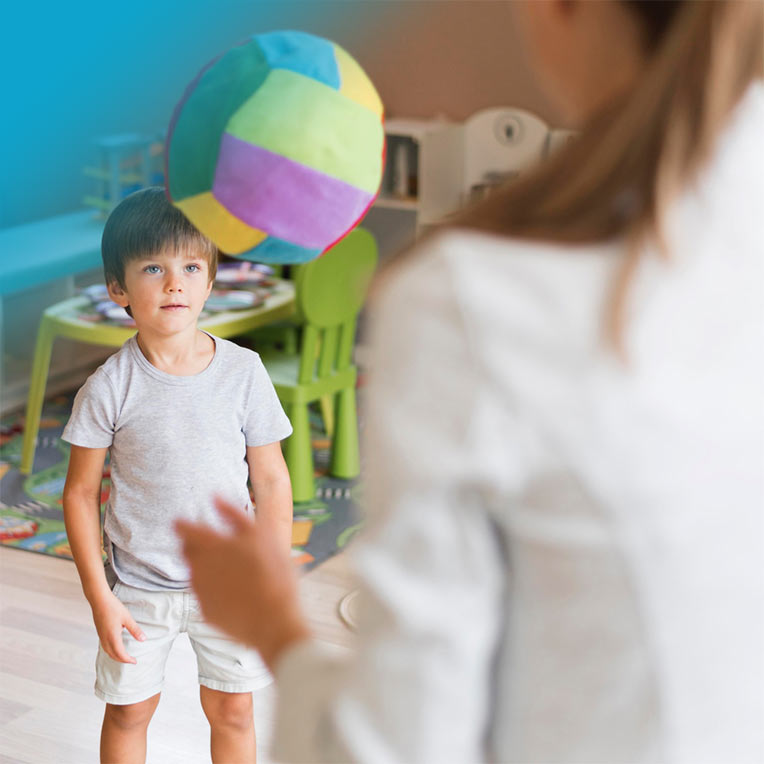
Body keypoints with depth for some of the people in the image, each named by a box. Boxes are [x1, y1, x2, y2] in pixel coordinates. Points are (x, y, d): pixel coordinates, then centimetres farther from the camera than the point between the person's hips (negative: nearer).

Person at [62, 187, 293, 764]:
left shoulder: (244, 372, -9)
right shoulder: (110, 388, -12)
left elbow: (272, 481, -2)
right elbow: (81, 493, -5)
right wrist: (99, 597, -8)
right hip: (138, 587, -1)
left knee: (232, 710, 13)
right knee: (129, 711, 13)